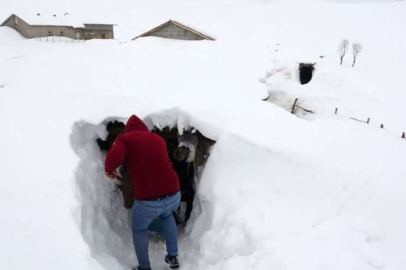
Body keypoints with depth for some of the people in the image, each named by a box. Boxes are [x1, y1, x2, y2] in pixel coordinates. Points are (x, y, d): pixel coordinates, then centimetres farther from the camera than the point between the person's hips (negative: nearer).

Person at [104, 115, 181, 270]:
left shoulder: (125, 139, 4)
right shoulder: (158, 139, 17)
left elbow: (114, 157, -15)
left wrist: (109, 170, 6)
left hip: (148, 200, -4)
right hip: (174, 195, 4)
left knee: (138, 230, 28)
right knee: (166, 215, 38)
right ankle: (173, 257, 39)